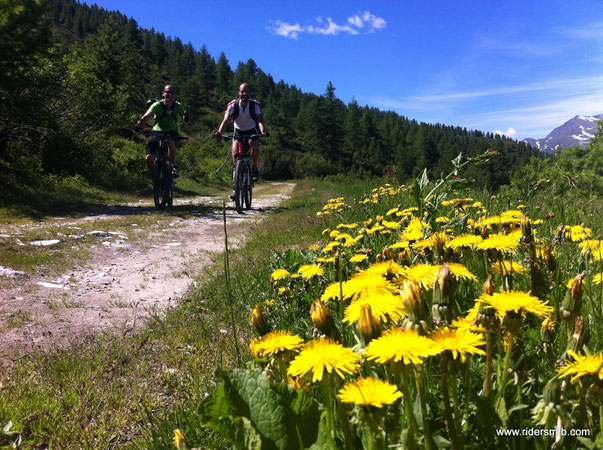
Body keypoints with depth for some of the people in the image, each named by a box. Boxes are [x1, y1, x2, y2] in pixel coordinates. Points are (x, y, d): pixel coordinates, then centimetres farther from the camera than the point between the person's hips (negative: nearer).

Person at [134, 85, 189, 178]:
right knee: (149, 158, -16)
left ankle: (174, 166, -15)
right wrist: (139, 125, -44)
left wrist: (186, 116, -47)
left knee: (171, 142, -38)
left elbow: (183, 115, -22)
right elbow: (147, 116, -25)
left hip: (172, 133, 0)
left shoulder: (178, 106, -5)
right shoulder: (157, 105, -11)